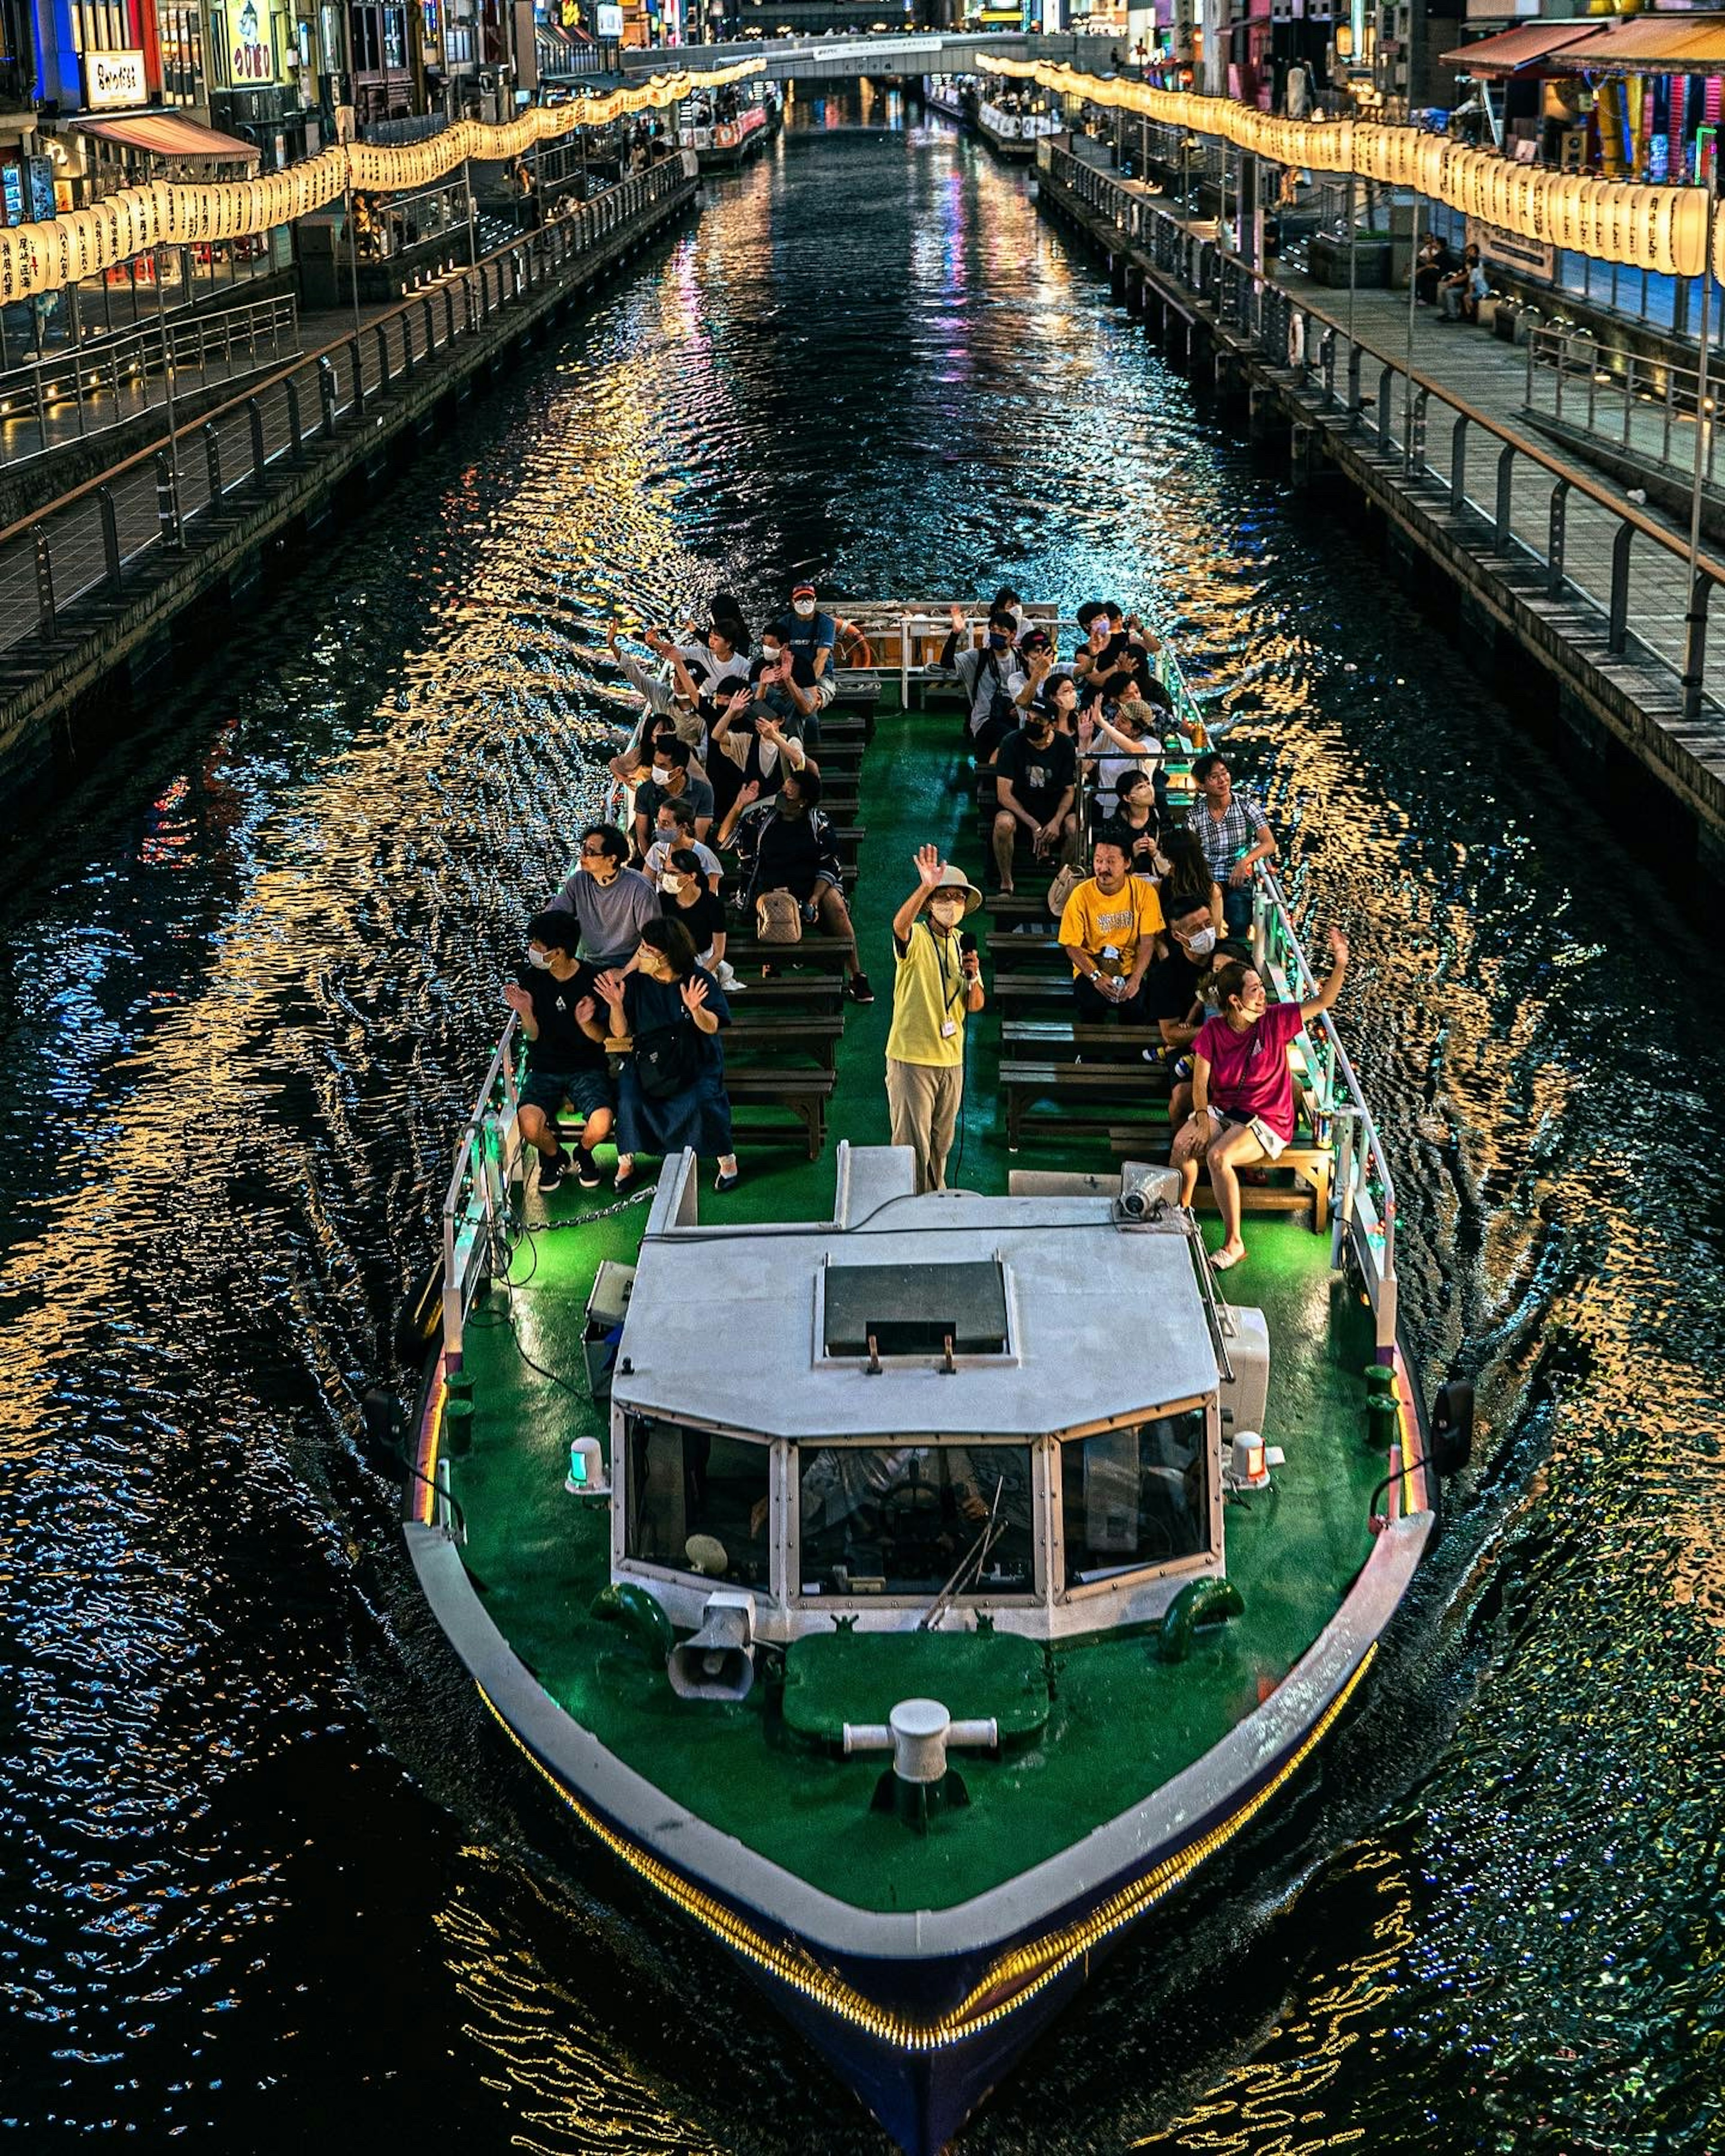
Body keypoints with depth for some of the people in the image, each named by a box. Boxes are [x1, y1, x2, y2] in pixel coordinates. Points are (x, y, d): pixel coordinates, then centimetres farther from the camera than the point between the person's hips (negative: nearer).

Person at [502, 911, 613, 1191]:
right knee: (529, 1125, -28)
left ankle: (583, 1155, 9)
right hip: (545, 1069, 2)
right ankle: (555, 1157, 9)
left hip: (587, 1068, -2)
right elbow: (534, 1035, 3)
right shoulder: (532, 979, -3)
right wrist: (525, 1012, -19)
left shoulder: (592, 980, -10)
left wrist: (586, 1024, -25)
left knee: (601, 1125, -30)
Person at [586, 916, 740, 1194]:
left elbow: (712, 1027, -10)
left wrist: (696, 1009, -31)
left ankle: (726, 1159, -7)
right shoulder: (634, 983, -1)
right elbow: (620, 1033, -3)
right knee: (630, 1099, -26)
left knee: (700, 1100, -29)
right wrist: (616, 1005, -21)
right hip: (647, 1058, 2)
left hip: (695, 1060, -2)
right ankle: (626, 1162, -4)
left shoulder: (700, 981, -5)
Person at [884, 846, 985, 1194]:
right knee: (913, 1146, -5)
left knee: (941, 1145, 15)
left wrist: (973, 978, -10)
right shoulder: (916, 938, -8)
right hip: (911, 1058, -6)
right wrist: (925, 887, -50)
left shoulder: (963, 945, 11)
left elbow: (975, 1006, 11)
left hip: (951, 1060, 6)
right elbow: (900, 924, -34)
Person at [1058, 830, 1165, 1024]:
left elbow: (1148, 942, -5)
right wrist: (1096, 977, -19)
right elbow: (1072, 946, -5)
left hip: (1131, 967, 0)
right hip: (1091, 967, 0)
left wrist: (1136, 979, -20)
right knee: (1092, 1004, -30)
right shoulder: (1081, 895, -8)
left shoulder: (1144, 891, -6)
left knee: (1135, 1004, -29)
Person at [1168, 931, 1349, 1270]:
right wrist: (1203, 1121, -18)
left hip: (1267, 1120, -3)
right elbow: (1201, 1080, -4)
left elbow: (1323, 1001, -11)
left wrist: (1340, 963, -27)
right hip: (1223, 1111, 3)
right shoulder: (1213, 1029, -3)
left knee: (1218, 1157, -31)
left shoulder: (1274, 1020, -8)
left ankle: (1234, 1243, -20)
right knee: (1182, 1144, -27)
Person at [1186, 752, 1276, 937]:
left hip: (1240, 883, -1)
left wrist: (1245, 861, -26)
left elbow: (1269, 844, -7)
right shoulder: (1194, 815, 6)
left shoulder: (1245, 806, 2)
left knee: (1238, 926, -28)